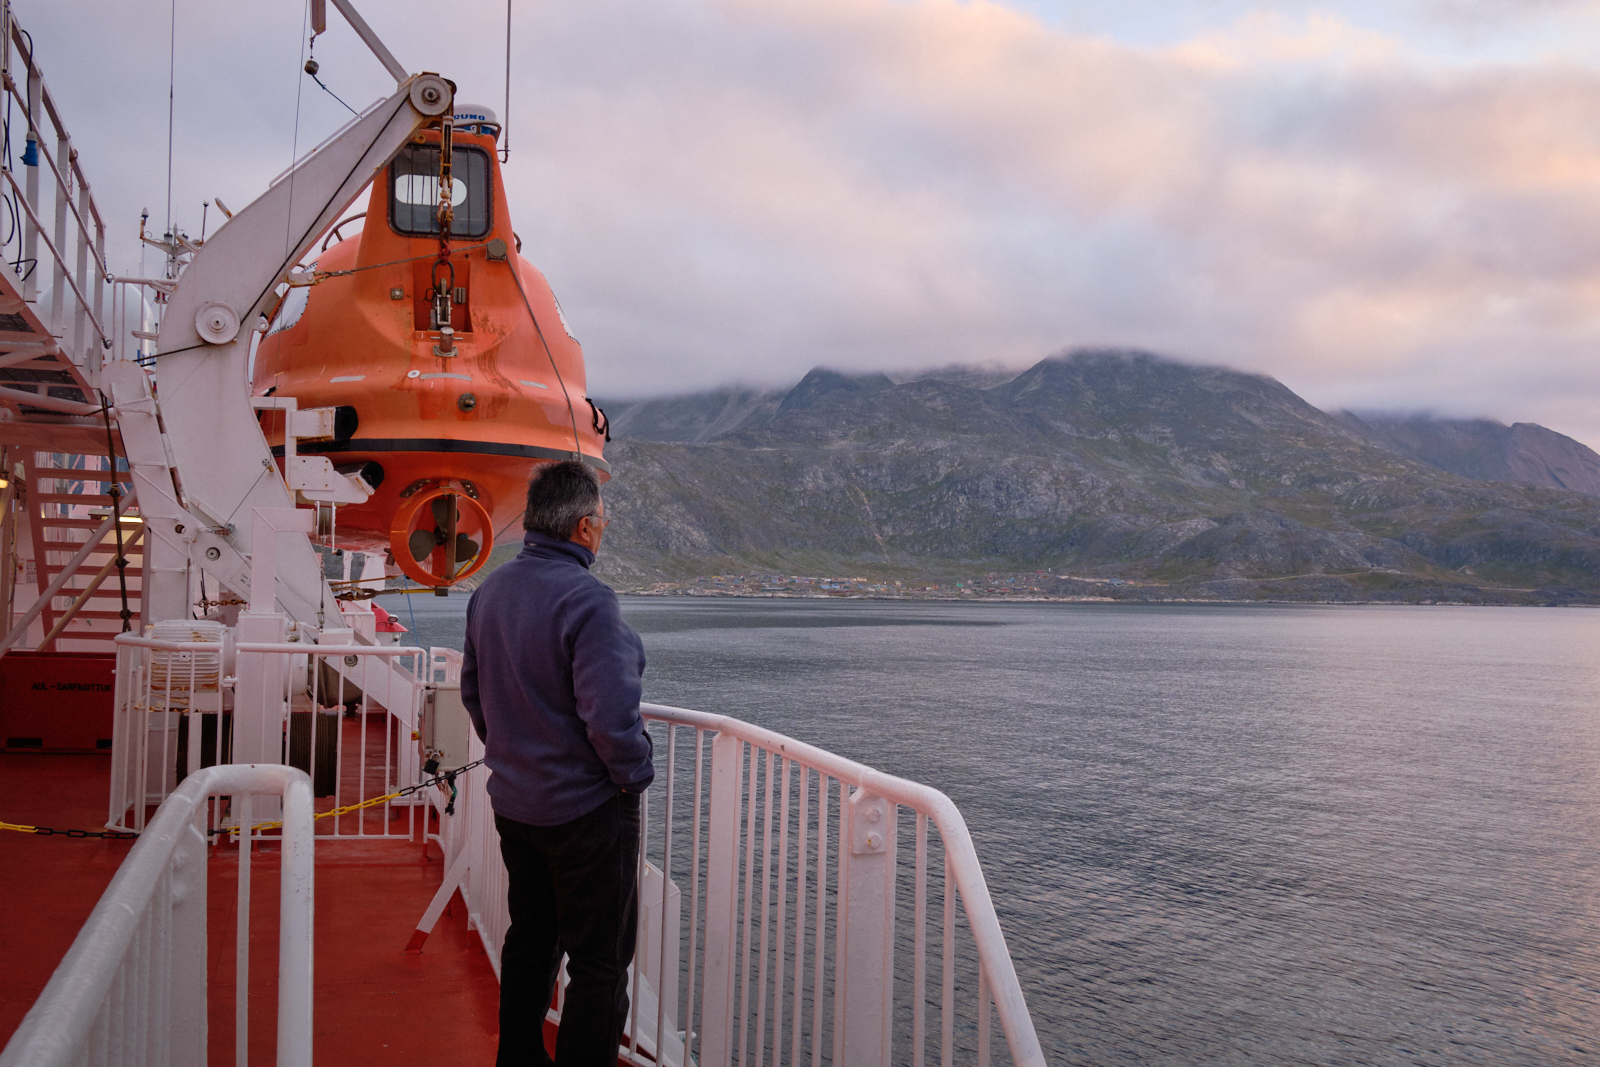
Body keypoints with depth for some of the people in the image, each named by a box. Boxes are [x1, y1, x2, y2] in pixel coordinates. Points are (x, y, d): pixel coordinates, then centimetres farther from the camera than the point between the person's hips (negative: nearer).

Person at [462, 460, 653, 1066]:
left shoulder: (489, 591, 3)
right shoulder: (586, 599, -23)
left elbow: (473, 692, 14)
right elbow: (611, 715, -27)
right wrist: (633, 777, -11)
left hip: (513, 801, 8)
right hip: (586, 807, -8)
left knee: (529, 941, 23)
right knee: (599, 964, 4)